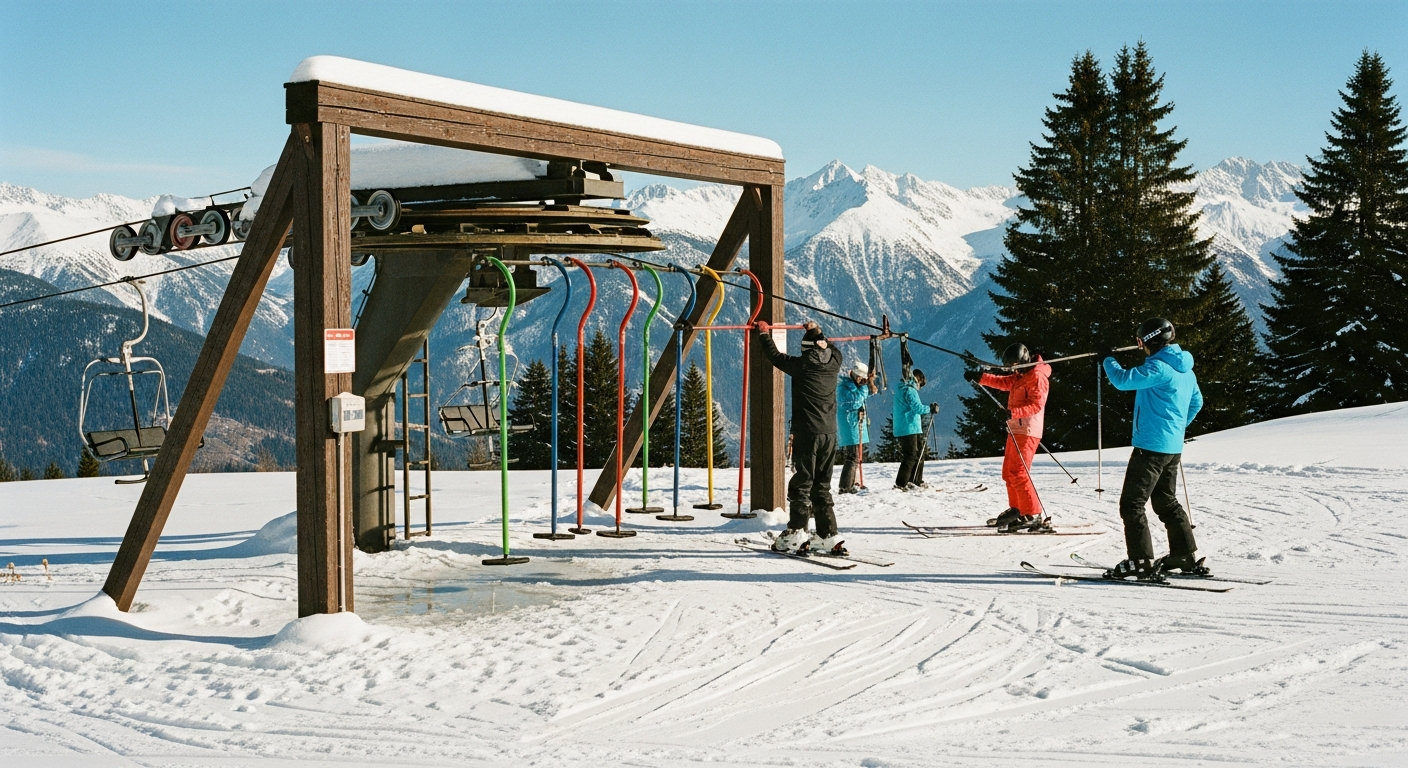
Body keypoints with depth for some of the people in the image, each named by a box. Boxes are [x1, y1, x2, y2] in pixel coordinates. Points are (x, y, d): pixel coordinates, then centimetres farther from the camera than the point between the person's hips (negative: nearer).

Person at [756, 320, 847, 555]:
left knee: (801, 483, -2)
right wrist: (816, 332, 44)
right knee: (822, 486, 11)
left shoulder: (803, 364, -10)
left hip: (807, 432, -5)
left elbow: (776, 357, 3)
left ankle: (796, 534, -7)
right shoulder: (834, 362, 5)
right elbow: (831, 347, 29)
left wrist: (764, 333, 18)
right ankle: (829, 536, 7)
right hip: (830, 434, 6)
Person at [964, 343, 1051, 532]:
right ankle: (1016, 509, 28)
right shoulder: (1021, 376, 19)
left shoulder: (1037, 376, -12)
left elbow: (1037, 404, -22)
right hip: (1016, 430, 11)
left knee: (1018, 473, -16)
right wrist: (980, 377, 10)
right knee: (1009, 472, 17)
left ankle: (1033, 516, -17)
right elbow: (1003, 382, 21)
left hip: (1027, 431, -11)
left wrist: (1014, 412, -32)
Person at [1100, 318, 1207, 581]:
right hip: (1173, 448, 10)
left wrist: (1108, 360, -2)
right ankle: (1189, 558, 24)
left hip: (1151, 446, -10)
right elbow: (1196, 402, 26)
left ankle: (1141, 562, -9)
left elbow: (1123, 380, -20)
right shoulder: (1185, 369, 13)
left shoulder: (1159, 367, -18)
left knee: (1132, 504, -6)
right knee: (1167, 502, 20)